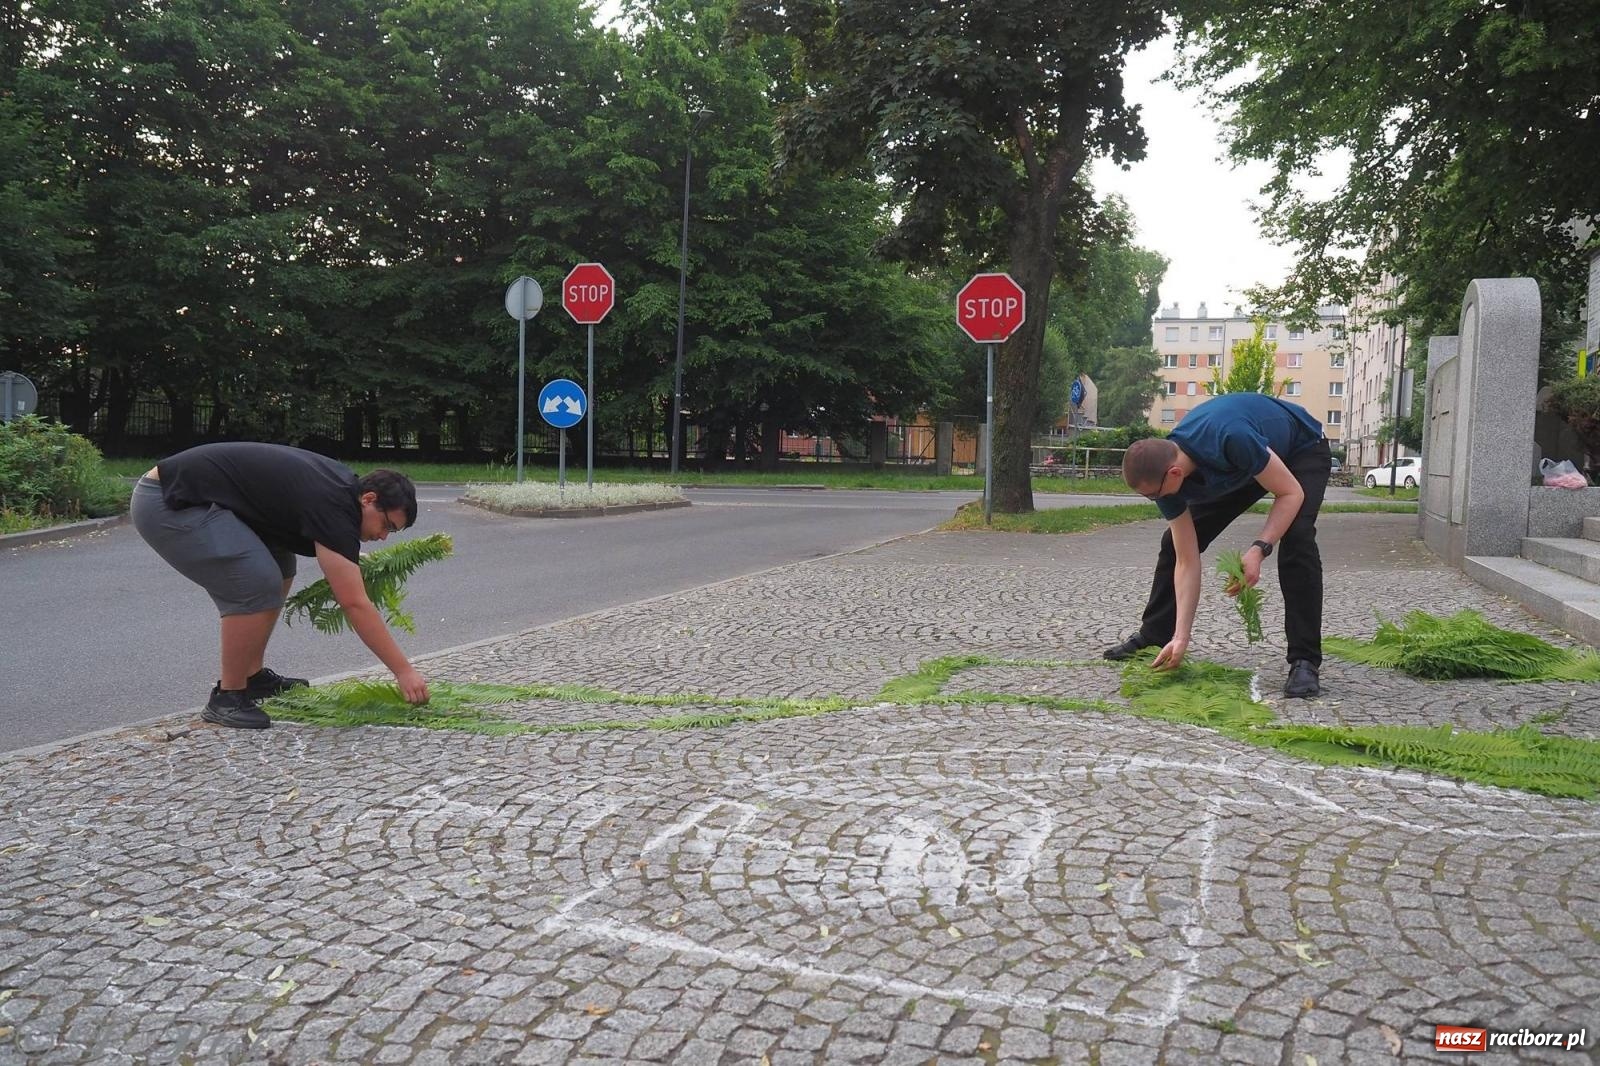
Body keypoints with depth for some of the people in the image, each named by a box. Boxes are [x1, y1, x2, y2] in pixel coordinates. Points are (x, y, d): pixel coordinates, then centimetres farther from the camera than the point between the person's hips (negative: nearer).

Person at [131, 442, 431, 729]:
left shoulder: (343, 483, 8)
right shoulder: (334, 508, -19)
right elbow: (355, 604, -21)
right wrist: (404, 671, -18)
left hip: (188, 495, 11)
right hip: (167, 504, -11)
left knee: (279, 568, 15)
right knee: (257, 585, -21)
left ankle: (253, 677, 20)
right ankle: (227, 697, -6)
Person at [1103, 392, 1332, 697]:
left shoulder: (1232, 440, -46)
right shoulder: (1164, 472, -24)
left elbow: (1291, 493, -30)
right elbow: (1187, 561, -18)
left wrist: (1259, 550, -41)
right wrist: (1181, 637, -21)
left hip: (1301, 451, -5)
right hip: (1237, 469, 5)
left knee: (1296, 540, -28)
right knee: (1175, 544, -3)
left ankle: (1305, 661, -21)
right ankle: (1153, 636, 13)